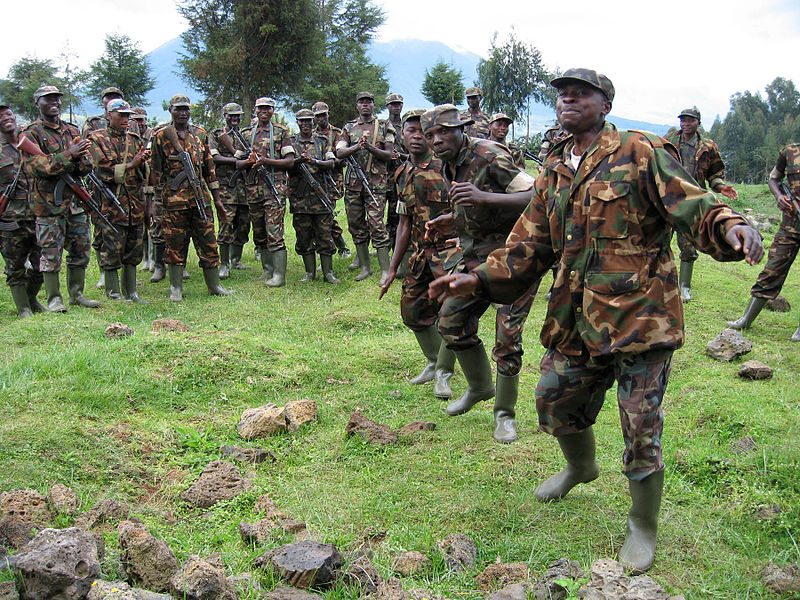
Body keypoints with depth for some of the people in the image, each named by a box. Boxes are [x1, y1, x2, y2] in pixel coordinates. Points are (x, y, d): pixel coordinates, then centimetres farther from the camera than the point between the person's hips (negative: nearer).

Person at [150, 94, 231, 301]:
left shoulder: (200, 134, 12)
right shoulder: (161, 136, 2)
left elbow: (209, 168, 16)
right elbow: (155, 170, 2)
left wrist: (217, 199, 14)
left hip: (201, 197, 3)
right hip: (174, 198, -3)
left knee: (208, 243, 6)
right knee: (175, 245, 3)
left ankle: (214, 285, 18)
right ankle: (176, 289, 13)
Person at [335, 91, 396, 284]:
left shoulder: (384, 126, 7)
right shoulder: (348, 127, 14)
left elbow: (389, 155, -1)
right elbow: (339, 153, 2)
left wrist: (371, 148, -18)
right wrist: (357, 147, -16)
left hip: (376, 182, -4)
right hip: (353, 182, 4)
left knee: (377, 225, -11)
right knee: (356, 226, 8)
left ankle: (385, 270, -7)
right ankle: (365, 266, 19)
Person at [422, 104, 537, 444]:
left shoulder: (490, 157, -21)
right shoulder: (449, 166, 7)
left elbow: (536, 197, -29)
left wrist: (484, 198, -39)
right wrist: (452, 220, 6)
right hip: (476, 257, 9)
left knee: (507, 336, -11)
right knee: (451, 320, 9)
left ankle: (505, 413, 8)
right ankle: (479, 387, 32)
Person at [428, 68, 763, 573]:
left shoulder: (641, 155, -7)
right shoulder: (554, 173, 13)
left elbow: (695, 207, -14)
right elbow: (531, 244, 14)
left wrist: (730, 227, -36)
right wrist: (480, 278, 2)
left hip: (639, 316, -6)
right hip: (576, 320, 7)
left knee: (641, 430, 0)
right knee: (555, 401, 19)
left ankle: (643, 527, 23)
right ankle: (581, 467, 53)